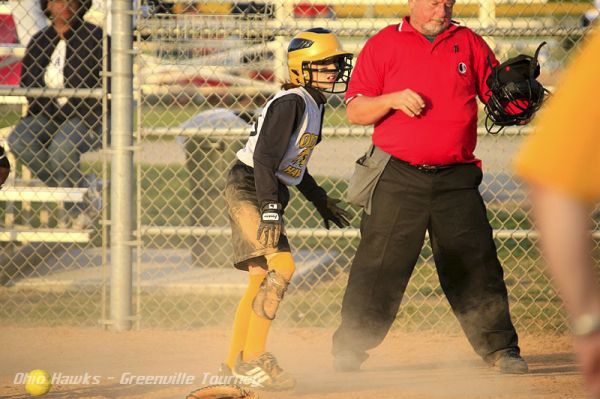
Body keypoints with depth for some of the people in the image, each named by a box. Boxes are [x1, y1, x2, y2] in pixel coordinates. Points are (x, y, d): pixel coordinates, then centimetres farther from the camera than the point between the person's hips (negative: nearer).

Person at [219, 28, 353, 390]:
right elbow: (265, 157, -24)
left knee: (261, 279, 11)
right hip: (248, 187, -10)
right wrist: (270, 209, -30)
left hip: (269, 193, 10)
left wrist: (319, 200, 25)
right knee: (282, 265, -21)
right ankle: (252, 357, -19)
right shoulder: (291, 102, -17)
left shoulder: (313, 105, 12)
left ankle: (234, 364, 18)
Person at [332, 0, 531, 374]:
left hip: (457, 179, 2)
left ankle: (500, 348, 10)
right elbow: (355, 111, 2)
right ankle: (348, 350, 5)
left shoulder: (469, 43, 11)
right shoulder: (383, 45, 5)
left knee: (476, 265, 0)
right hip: (398, 181, -2)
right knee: (378, 270, -4)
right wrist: (392, 99, -15)